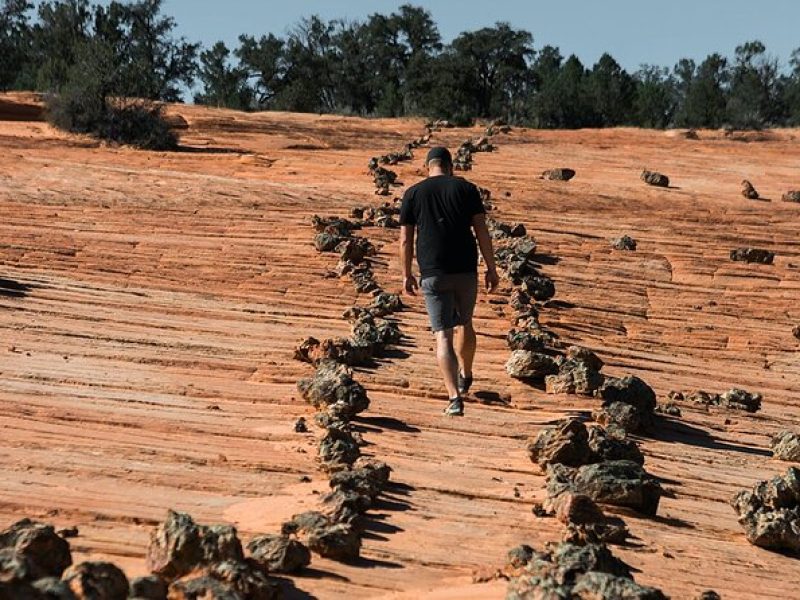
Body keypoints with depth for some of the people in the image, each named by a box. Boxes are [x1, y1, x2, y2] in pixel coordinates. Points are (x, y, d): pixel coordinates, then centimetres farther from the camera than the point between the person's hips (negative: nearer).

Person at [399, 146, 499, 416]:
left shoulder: (413, 193, 4)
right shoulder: (466, 188, 3)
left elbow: (405, 239, 2)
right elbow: (482, 231, -2)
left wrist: (407, 275, 11)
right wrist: (491, 269, 3)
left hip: (433, 274, -1)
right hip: (465, 271, 1)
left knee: (443, 335, -1)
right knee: (464, 324, 23)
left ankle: (455, 397, -12)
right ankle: (465, 376, 43)